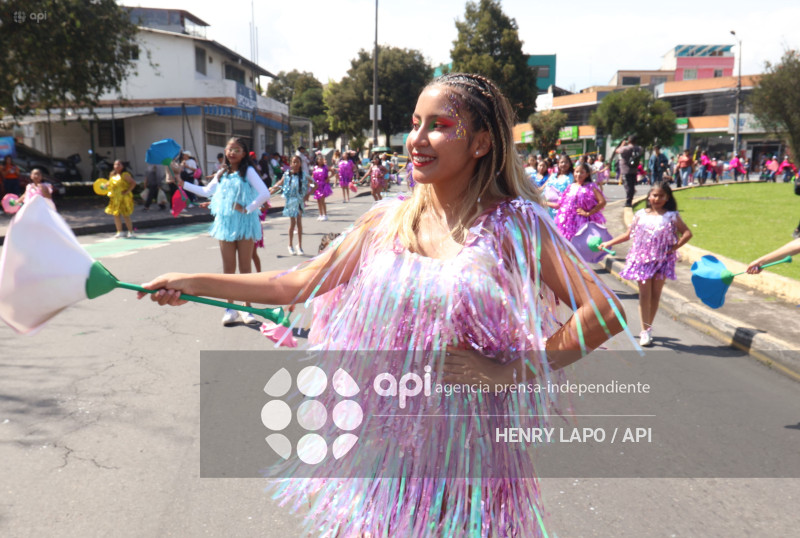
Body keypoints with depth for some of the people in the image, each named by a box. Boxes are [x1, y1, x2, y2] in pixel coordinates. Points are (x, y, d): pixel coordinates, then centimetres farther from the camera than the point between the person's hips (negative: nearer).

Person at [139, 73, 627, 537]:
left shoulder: (513, 223, -11)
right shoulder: (387, 221, 0)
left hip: (470, 440, -3)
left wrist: (509, 371, -17)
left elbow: (606, 312, -14)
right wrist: (192, 283, 7)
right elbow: (298, 285, 6)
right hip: (385, 435, 3)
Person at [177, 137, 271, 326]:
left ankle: (247, 308, 13)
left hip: (245, 224, -4)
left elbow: (265, 193, -18)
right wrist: (183, 184, 20)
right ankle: (230, 308, 17)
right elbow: (206, 191, 23)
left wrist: (247, 209, -17)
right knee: (228, 268, 8)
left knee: (245, 267, 3)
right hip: (225, 223, 5)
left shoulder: (248, 171, -6)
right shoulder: (222, 174, 10)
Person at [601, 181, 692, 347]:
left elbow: (687, 233, 1)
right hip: (642, 258, 0)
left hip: (662, 260, 0)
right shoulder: (640, 215, 5)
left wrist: (675, 247, -10)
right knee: (644, 295, -3)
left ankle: (648, 328, 19)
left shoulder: (671, 216, 1)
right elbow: (628, 235, 11)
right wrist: (609, 243, 8)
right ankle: (645, 331, 2)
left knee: (655, 295, 7)